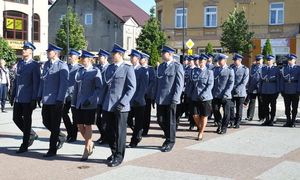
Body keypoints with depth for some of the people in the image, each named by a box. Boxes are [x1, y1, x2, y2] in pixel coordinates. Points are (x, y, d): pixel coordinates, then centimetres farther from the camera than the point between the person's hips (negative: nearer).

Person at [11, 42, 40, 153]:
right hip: (18, 98, 7)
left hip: (28, 98, -7)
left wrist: (34, 99, -14)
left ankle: (24, 146, 13)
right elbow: (16, 80, 17)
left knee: (26, 121, 2)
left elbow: (36, 82, -11)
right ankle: (32, 135, 31)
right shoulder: (19, 63, 12)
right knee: (16, 118, 10)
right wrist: (13, 95, 14)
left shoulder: (34, 65, -9)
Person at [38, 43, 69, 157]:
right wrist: (40, 95, 12)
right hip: (46, 100, 7)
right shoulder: (46, 64, 12)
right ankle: (61, 136, 34)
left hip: (56, 100, -7)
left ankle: (52, 150, 11)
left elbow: (64, 84, -14)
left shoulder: (62, 66, -10)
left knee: (54, 125, 1)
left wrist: (60, 100, -19)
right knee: (46, 122, 12)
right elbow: (42, 80, 17)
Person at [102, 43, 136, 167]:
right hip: (108, 106, 6)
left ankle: (119, 157, 15)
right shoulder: (109, 68, 13)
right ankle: (114, 153, 29)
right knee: (109, 132, 13)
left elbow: (132, 88, -10)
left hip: (120, 107, -6)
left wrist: (122, 103, -17)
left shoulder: (128, 69, -5)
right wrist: (103, 102, 12)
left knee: (120, 132, 3)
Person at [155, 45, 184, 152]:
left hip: (170, 99, -6)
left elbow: (179, 84, -11)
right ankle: (169, 137, 30)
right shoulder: (161, 66, 14)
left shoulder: (177, 66, -7)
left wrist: (174, 99, -17)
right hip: (160, 99, 6)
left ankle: (170, 142, 17)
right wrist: (156, 97, 12)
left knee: (170, 121, 3)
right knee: (160, 120, 10)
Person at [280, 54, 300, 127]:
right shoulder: (284, 68, 9)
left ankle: (293, 122, 12)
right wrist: (282, 90, 1)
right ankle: (288, 121, 16)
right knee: (287, 107, 7)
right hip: (286, 91, 3)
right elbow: (282, 80, 8)